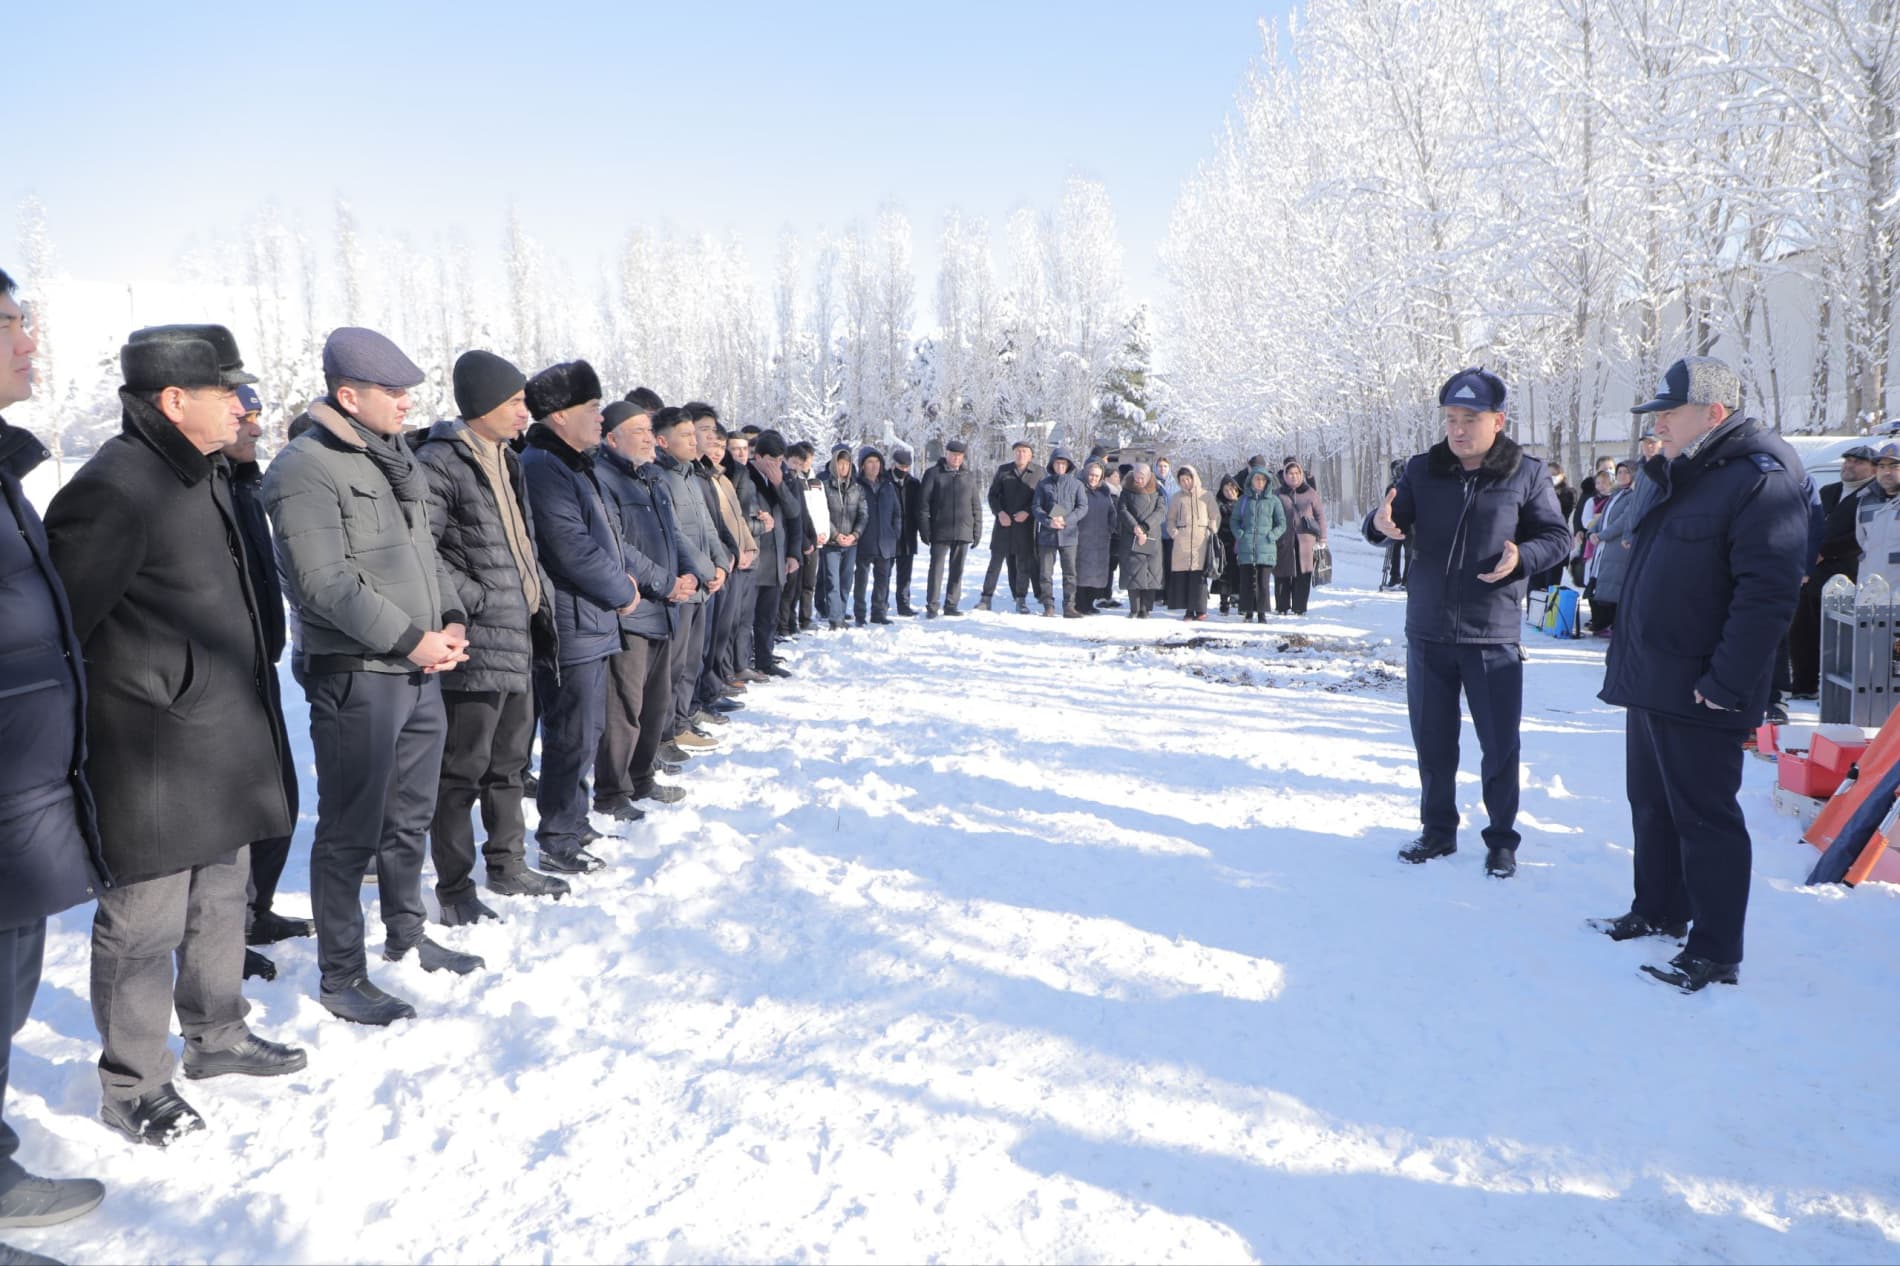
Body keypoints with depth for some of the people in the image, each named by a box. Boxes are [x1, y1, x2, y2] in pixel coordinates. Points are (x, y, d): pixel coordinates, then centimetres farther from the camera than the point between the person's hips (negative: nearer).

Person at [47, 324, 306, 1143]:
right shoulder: (114, 489, -19)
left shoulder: (203, 474, 11)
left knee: (222, 899, 21)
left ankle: (217, 1035, 39)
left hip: (223, 746, 9)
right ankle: (132, 1085, 22)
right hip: (152, 761, -9)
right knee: (143, 925, 5)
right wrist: (167, 683, -17)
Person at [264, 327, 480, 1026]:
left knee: (410, 817, 20)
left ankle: (406, 935, 37)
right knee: (352, 831, 1)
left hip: (420, 668, 9)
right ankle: (341, 976, 14)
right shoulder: (305, 468, -13)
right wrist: (411, 639, -18)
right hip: (355, 675, -8)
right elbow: (325, 583, -19)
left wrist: (451, 618, 4)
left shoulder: (393, 458, 14)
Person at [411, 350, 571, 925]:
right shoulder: (440, 463, -13)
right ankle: (454, 888, 14)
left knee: (509, 761, 19)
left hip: (516, 641, 9)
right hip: (473, 646, -9)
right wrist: (474, 599, -18)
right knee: (462, 769, 1)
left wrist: (543, 599, 13)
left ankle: (508, 864, 32)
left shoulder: (505, 461, 16)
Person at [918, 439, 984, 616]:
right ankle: (932, 606, -1)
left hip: (963, 532, 4)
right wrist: (924, 529, -8)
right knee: (937, 568, -5)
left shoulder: (969, 477, 13)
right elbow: (923, 503, -2)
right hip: (940, 532, -4)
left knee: (957, 570, 7)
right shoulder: (933, 474, 1)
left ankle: (950, 605, 14)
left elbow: (976, 506, 16)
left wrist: (977, 531, 10)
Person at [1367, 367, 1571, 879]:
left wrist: (1522, 558, -20)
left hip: (1493, 636, -2)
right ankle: (1438, 831, 30)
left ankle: (1501, 839, 24)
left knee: (1500, 745, 6)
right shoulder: (1423, 470, 2)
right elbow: (1390, 525, 2)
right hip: (1428, 632, 3)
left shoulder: (1525, 474, -4)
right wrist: (1381, 523, -23)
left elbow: (1558, 536, 1)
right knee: (1432, 741, 13)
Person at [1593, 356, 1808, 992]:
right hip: (1649, 686, 9)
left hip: (1697, 697, -9)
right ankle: (1658, 911, 34)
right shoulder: (1680, 478, 14)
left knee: (1704, 816, -1)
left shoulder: (1761, 480, -16)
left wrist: (1725, 684, -23)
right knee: (1651, 804, 18)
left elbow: (1768, 593, -23)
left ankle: (1716, 951, 10)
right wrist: (1626, 662, 18)